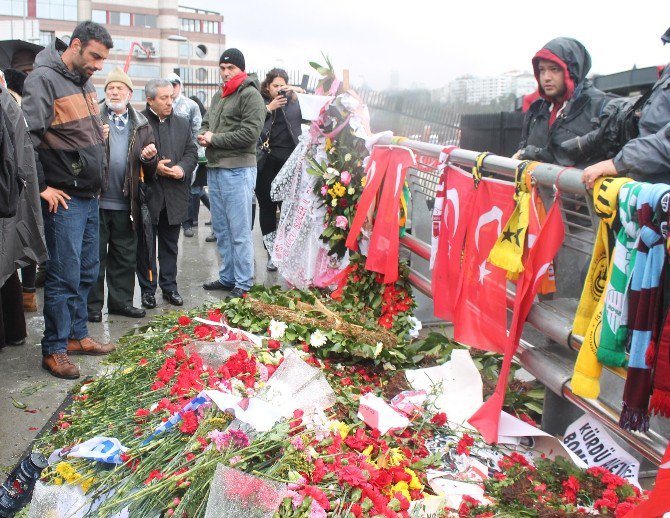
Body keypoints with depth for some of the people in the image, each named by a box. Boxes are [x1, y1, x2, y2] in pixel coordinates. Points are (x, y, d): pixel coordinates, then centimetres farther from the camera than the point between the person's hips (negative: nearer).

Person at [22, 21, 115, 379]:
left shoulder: (85, 82, 14)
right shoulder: (44, 79, -13)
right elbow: (26, 135, -21)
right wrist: (41, 187, -17)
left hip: (90, 196, 9)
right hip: (64, 199, -9)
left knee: (86, 270, 15)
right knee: (64, 276, -3)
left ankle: (77, 335, 28)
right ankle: (54, 350, 9)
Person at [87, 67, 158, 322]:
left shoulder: (141, 125, 11)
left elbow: (150, 171, 13)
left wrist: (149, 157, -9)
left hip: (125, 203, 3)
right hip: (96, 199, -3)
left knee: (125, 256, 12)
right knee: (95, 255, 5)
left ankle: (121, 300, 25)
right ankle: (92, 304, 16)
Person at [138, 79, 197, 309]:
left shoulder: (182, 123, 11)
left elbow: (192, 152, 9)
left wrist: (182, 168, -10)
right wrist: (153, 167, -18)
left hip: (174, 195, 4)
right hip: (147, 193, -4)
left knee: (170, 245, 13)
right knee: (146, 245, 6)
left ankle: (169, 286, 23)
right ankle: (148, 289, 17)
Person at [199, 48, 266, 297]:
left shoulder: (250, 95, -7)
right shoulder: (218, 97, 20)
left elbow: (250, 133, -17)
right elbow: (206, 124, 27)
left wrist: (214, 139, -10)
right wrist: (203, 135, 2)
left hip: (238, 169, -9)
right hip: (214, 168, 9)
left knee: (239, 231, -5)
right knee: (221, 228, 15)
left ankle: (243, 284, 2)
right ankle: (227, 277, 26)